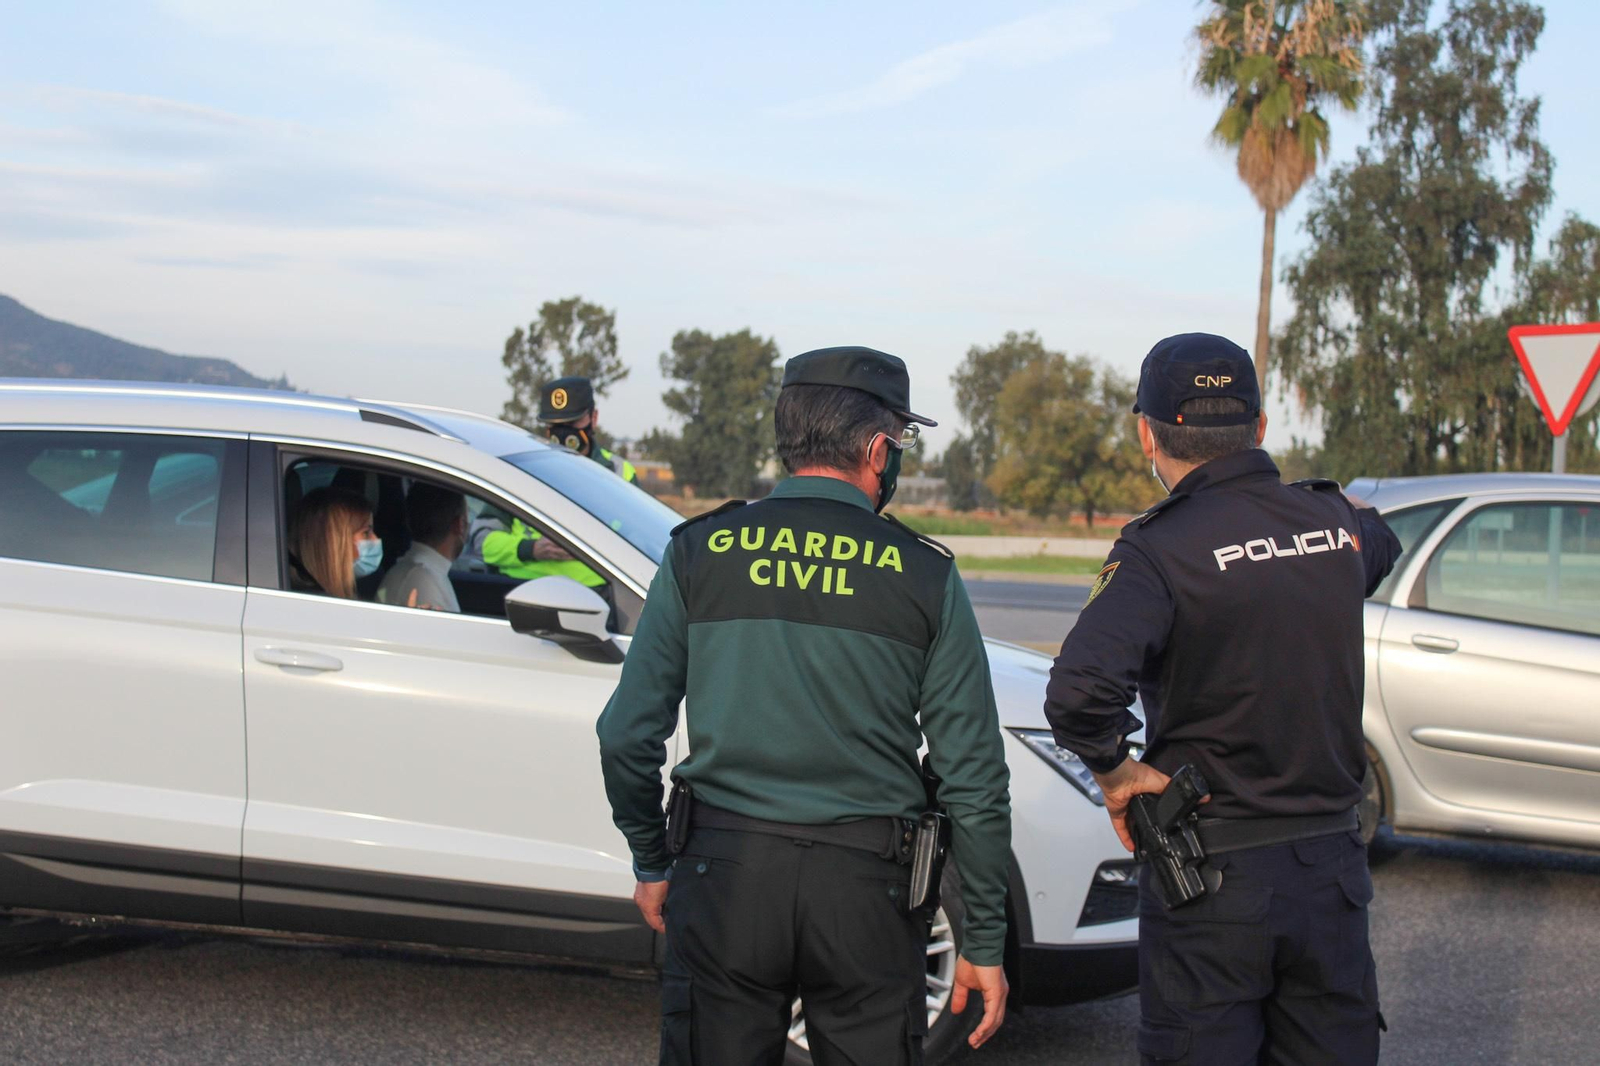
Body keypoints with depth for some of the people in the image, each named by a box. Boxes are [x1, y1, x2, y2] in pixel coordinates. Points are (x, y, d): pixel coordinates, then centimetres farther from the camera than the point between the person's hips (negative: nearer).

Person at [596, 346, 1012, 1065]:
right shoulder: (926, 575, -1)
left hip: (723, 872, 1)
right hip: (863, 884, -1)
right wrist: (984, 943, 5)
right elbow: (974, 778, -2)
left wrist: (650, 863, 17)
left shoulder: (699, 552, 2)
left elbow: (628, 737, 2)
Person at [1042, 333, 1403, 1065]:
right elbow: (1384, 548, 28)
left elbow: (1080, 688, -32)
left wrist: (1116, 772, -15)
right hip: (1332, 865, 5)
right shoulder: (1338, 521, 1)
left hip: (1213, 876, -5)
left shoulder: (1160, 550, -16)